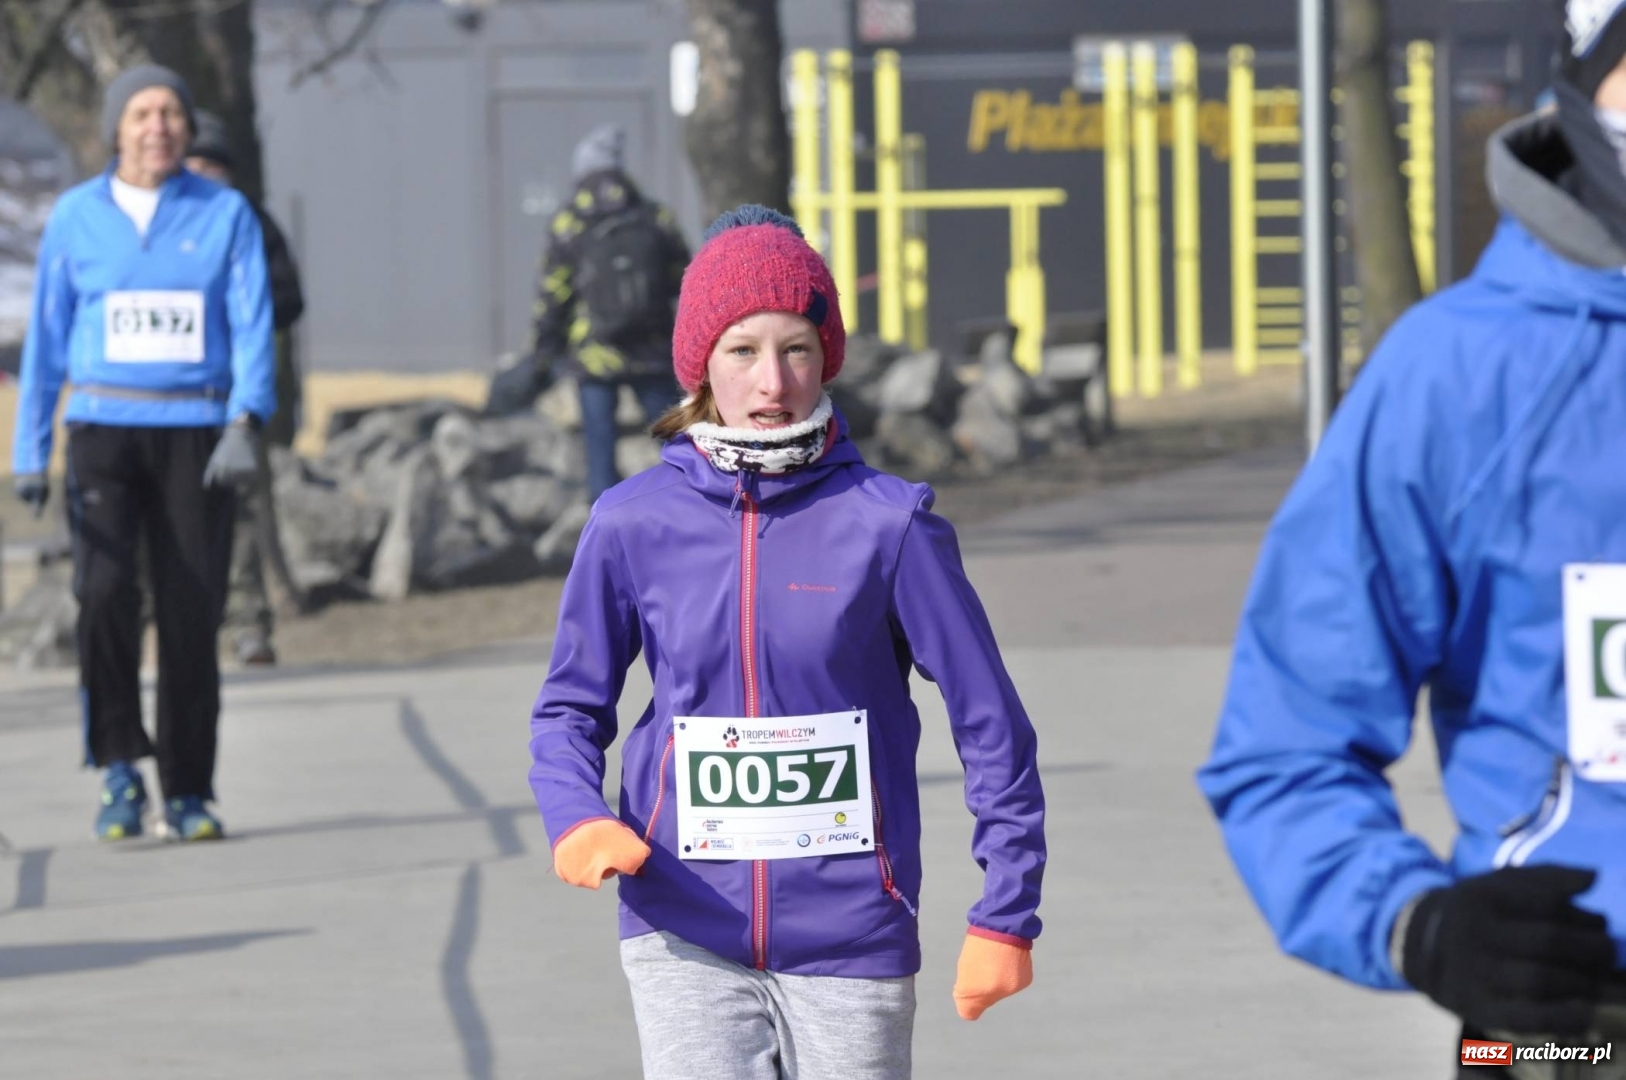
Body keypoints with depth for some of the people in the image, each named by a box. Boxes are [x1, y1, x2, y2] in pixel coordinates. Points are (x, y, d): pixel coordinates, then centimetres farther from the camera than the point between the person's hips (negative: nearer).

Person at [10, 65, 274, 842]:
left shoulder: (225, 215, 2)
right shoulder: (76, 217, 3)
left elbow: (252, 326, -5)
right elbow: (46, 339, 7)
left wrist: (246, 425, -21)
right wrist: (29, 452, 2)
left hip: (196, 438, 1)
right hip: (102, 429, -1)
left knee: (192, 613, 0)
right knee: (104, 588, -21)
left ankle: (188, 795, 12)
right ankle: (119, 771, -11)